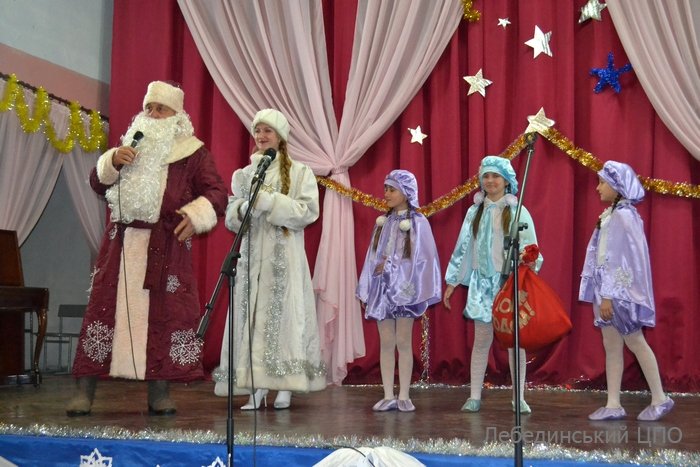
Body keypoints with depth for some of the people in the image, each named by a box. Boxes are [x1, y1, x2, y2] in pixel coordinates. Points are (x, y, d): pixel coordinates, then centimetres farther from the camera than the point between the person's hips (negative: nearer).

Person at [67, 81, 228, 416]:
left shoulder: (193, 151, 7)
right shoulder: (131, 143, 19)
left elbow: (216, 193, 0)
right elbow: (98, 184, 18)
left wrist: (195, 215, -19)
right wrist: (113, 161, -2)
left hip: (166, 247, -3)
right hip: (122, 243, 3)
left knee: (163, 314, -2)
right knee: (105, 308, -1)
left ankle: (159, 393, 8)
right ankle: (85, 392, 4)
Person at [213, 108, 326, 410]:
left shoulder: (299, 172, 4)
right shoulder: (243, 174, 14)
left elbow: (308, 212, -8)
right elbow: (230, 215, 8)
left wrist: (269, 202, -15)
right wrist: (246, 207, -14)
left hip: (285, 256, -3)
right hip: (251, 255, 3)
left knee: (284, 314, -5)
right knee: (252, 316, -1)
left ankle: (285, 387, -1)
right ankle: (256, 385, 3)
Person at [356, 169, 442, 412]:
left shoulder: (418, 223, -3)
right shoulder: (383, 222, 10)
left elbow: (421, 259, -7)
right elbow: (373, 257, 10)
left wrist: (390, 267, -10)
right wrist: (366, 290, 7)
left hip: (404, 288, -4)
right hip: (382, 287, 4)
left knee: (403, 342, 1)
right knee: (386, 343, 4)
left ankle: (404, 396, 8)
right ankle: (388, 396, 9)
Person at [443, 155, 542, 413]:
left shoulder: (518, 212, 1)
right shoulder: (474, 212, 9)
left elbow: (530, 248, -3)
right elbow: (462, 247, 12)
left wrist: (530, 262, -25)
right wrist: (452, 282, 11)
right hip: (483, 282, 2)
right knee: (481, 340, 3)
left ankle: (519, 398, 10)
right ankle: (474, 396, 9)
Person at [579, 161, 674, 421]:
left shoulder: (623, 215, -14)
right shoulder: (611, 214, 12)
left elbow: (621, 257, -19)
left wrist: (608, 295, -20)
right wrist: (603, 294, 12)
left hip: (621, 291, -9)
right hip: (609, 290, 9)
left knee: (635, 342, 1)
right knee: (611, 346, 7)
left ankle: (659, 399, 14)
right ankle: (613, 405, 11)